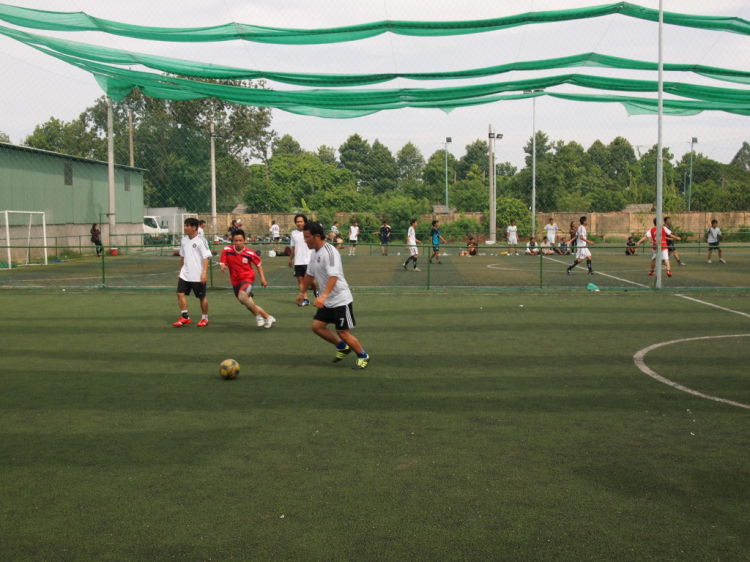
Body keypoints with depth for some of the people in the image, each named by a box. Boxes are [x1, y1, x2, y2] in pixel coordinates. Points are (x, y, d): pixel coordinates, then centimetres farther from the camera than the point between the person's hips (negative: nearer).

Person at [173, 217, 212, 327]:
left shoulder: (201, 240, -12)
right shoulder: (184, 240, 9)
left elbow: (206, 257, -16)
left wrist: (204, 272, -24)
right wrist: (180, 272, 20)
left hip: (198, 276, -6)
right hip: (185, 275, 6)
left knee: (201, 297, 4)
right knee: (180, 293, -2)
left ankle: (205, 318, 19)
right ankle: (185, 317, 7)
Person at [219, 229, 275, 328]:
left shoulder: (249, 253, -13)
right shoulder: (227, 250, -9)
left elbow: (258, 263, 3)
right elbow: (221, 263, -4)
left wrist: (262, 277, -2)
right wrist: (222, 266, -28)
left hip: (247, 278, -4)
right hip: (235, 282, 4)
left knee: (242, 297, -31)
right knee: (249, 305, 9)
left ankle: (258, 316, -13)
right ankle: (268, 317, 26)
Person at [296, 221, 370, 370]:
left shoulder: (329, 252, -22)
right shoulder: (314, 252, 7)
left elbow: (333, 276, -34)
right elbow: (309, 274, 21)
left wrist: (323, 296, -45)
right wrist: (303, 292, 28)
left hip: (340, 300, -9)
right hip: (327, 301, 9)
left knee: (343, 333, -5)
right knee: (317, 326, 5)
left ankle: (363, 356, 17)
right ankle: (342, 347, 24)